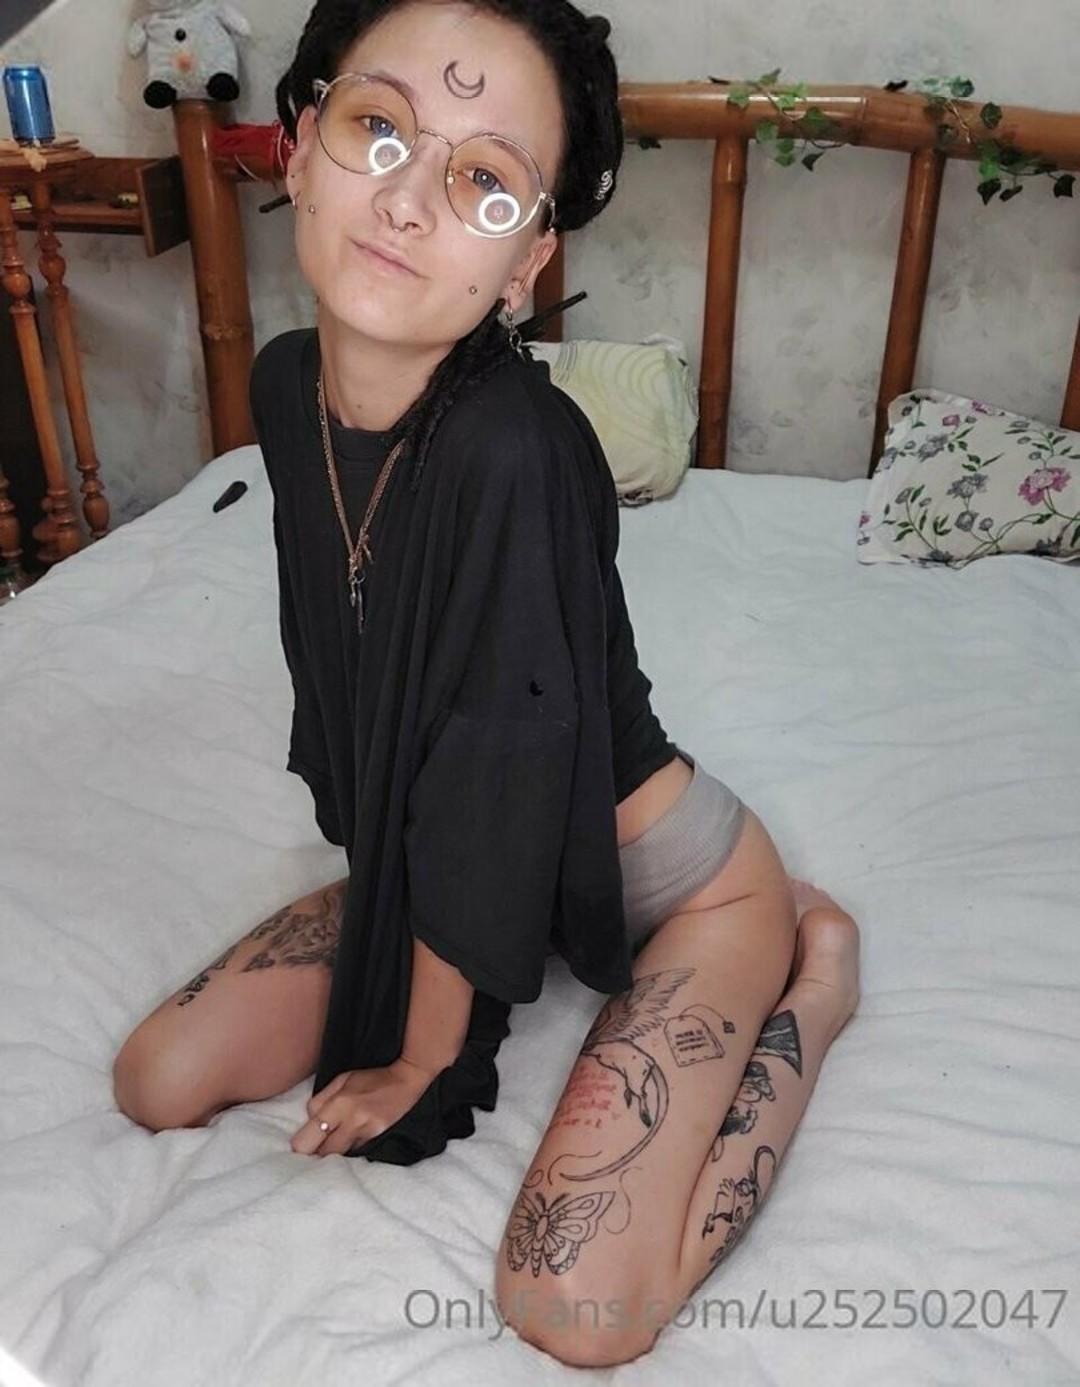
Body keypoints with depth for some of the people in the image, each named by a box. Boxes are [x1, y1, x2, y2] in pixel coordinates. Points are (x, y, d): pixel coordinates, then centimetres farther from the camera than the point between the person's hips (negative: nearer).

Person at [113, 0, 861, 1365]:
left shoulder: (512, 449, -33)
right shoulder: (285, 384, -9)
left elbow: (488, 798, -25)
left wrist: (417, 1065, -10)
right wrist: (378, 907, 12)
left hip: (666, 878, -6)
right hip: (439, 858, 7)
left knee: (572, 1308, -14)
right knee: (159, 1081, 6)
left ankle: (809, 966, 8)